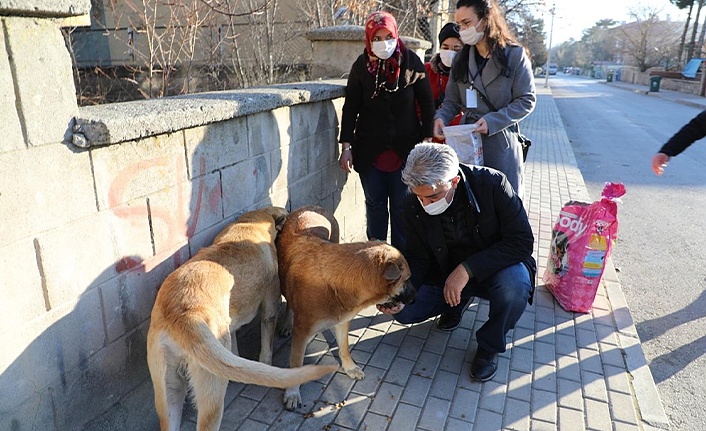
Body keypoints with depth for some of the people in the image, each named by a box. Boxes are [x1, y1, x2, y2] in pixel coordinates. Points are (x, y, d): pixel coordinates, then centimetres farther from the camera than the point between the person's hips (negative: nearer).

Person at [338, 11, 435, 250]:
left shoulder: (411, 61, -1)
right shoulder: (361, 66, 1)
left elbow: (426, 102, 2)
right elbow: (350, 107, 2)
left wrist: (427, 138, -3)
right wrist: (346, 146, -3)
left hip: (405, 147, -1)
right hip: (369, 148, 1)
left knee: (401, 206, 4)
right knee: (375, 205, 7)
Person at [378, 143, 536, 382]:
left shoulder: (493, 183, -27)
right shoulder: (414, 205, -16)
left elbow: (522, 241, -26)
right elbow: (418, 258, -6)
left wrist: (467, 269, -35)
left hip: (492, 268, -3)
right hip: (446, 272, 3)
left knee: (515, 285, -37)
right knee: (404, 310, -13)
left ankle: (489, 346, -4)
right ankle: (455, 305, 19)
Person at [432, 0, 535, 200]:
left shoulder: (515, 54, -4)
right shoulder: (461, 59, 9)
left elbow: (526, 100, -5)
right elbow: (452, 101, 10)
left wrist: (492, 121, -17)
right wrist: (441, 117, -12)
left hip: (502, 144, -3)